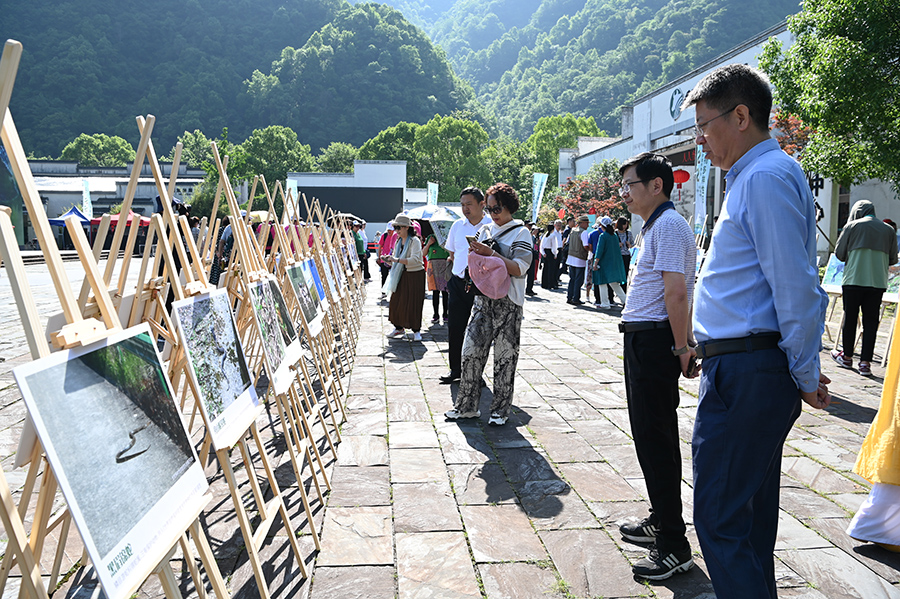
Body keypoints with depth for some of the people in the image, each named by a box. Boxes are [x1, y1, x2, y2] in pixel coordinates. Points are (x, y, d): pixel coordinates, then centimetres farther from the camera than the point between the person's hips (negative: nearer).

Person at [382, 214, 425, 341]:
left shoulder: (415, 241, -12)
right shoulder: (398, 241, 11)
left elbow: (415, 259, -26)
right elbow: (395, 258, 17)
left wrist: (397, 260, -35)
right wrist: (389, 259, -6)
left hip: (415, 275, -7)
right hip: (401, 275, 7)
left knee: (413, 303, -5)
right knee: (397, 301, 6)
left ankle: (416, 330, 6)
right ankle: (399, 327, 20)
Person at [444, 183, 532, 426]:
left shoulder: (521, 233, -3)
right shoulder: (485, 230, 14)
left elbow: (519, 269, -14)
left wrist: (491, 253, -20)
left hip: (508, 303, -5)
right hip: (483, 299, 5)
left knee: (505, 357, 1)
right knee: (471, 352, 3)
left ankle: (500, 410, 14)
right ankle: (467, 406, 15)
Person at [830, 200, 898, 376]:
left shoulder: (852, 226, 0)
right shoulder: (888, 230, 8)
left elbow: (839, 253, 4)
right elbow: (893, 259, 12)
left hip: (853, 280, -2)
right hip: (878, 281, 2)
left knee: (850, 318, 10)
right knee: (870, 321, 4)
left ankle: (847, 356, 22)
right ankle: (865, 362, 2)